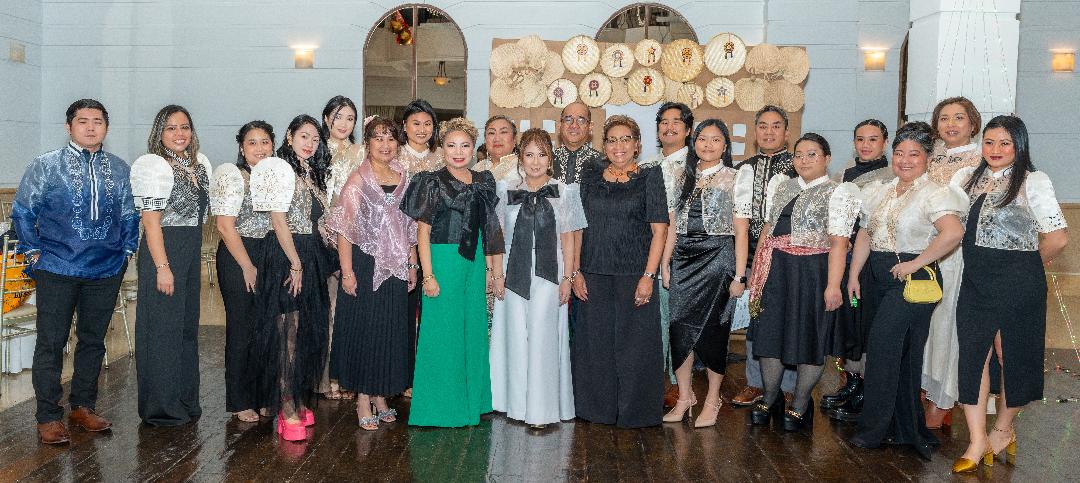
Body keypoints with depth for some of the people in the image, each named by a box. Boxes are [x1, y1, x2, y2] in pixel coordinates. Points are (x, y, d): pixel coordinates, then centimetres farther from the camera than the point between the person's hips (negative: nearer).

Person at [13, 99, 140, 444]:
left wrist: (126, 251, 9)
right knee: (51, 344, 1)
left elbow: (130, 215, 16)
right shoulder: (45, 166, -1)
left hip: (106, 272, 3)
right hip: (57, 271, -3)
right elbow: (22, 212, 4)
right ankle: (48, 417, 10)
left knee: (93, 340, 12)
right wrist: (34, 252, 0)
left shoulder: (119, 169, 8)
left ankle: (83, 407, 25)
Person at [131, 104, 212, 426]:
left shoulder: (200, 165, 13)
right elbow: (151, 220, -15)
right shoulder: (153, 166, -10)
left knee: (188, 326, 14)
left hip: (191, 254, 8)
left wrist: (199, 264, 17)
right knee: (163, 329, -2)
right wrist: (162, 267, -19)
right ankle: (161, 408, 9)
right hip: (162, 252, -8)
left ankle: (185, 402, 26)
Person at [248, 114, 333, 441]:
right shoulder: (280, 169, -9)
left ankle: (297, 402, 22)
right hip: (286, 256, -8)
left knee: (307, 332, 11)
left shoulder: (313, 174, 16)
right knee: (288, 331, -5)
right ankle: (288, 411, 0)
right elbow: (279, 221, -15)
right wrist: (296, 264, -16)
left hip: (311, 257, 8)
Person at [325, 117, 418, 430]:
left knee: (392, 330, 9)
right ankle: (363, 400, 13)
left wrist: (412, 265, 9)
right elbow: (344, 229, -10)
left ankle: (381, 395, 23)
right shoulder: (358, 181, -6)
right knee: (364, 329, 1)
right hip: (365, 266, -5)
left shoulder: (403, 179, 9)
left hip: (396, 269, 5)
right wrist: (347, 272, -15)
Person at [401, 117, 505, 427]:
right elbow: (423, 231, -8)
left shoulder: (483, 183, 11)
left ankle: (471, 403, 24)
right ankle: (441, 406, 12)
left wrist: (494, 270, 12)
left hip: (474, 264, 5)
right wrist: (428, 275, -14)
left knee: (473, 329, 11)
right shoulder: (433, 183, -4)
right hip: (443, 260, -5)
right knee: (442, 331, 0)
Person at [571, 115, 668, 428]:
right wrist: (576, 272, 2)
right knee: (595, 341, 8)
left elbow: (659, 230, -4)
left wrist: (648, 275, -12)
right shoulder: (590, 178, 10)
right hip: (594, 275, 3)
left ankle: (635, 411, 17)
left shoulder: (649, 178, 1)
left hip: (634, 274, -3)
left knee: (634, 342, 2)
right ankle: (599, 408, 23)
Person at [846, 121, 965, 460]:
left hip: (913, 279, -7)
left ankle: (873, 429, 5)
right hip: (877, 278, 7)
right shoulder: (879, 192, 14)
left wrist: (916, 263, -20)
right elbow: (865, 234, 15)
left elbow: (953, 233, -26)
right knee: (899, 354, 11)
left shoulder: (934, 194, -10)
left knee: (883, 346, -9)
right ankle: (906, 430, 23)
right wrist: (854, 276, 8)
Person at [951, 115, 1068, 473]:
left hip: (1018, 284, -4)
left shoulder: (1034, 181, -5)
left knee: (1013, 356, 7)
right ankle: (977, 442, 4)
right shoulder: (967, 177, 9)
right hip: (975, 282, 4)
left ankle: (1003, 430, 27)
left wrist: (1030, 266, 2)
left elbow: (1057, 238, -10)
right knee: (973, 356, -1)